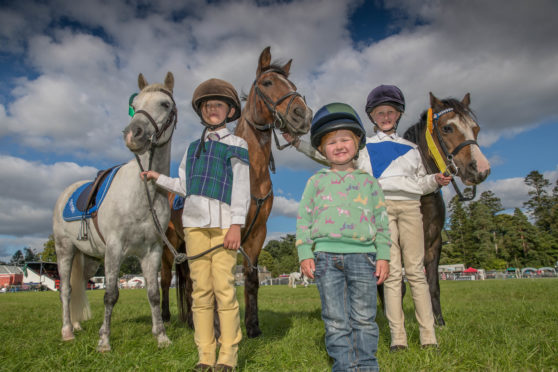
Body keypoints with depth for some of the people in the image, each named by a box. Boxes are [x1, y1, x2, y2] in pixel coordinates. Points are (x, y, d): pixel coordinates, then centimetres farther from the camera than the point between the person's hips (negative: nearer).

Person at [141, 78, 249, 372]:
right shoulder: (193, 147, 21)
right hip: (195, 223, 4)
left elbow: (241, 188, -1)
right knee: (201, 289, 3)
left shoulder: (237, 146, 8)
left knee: (224, 288, -8)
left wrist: (237, 224, -10)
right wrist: (159, 179, 25)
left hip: (223, 223, -4)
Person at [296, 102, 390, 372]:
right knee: (335, 320, 5)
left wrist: (383, 255, 3)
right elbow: (303, 218, 8)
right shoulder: (316, 181, 11)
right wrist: (304, 254, -1)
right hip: (326, 255, 0)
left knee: (364, 317, 6)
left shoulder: (369, 181, 12)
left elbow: (381, 220, 11)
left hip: (362, 254, 0)